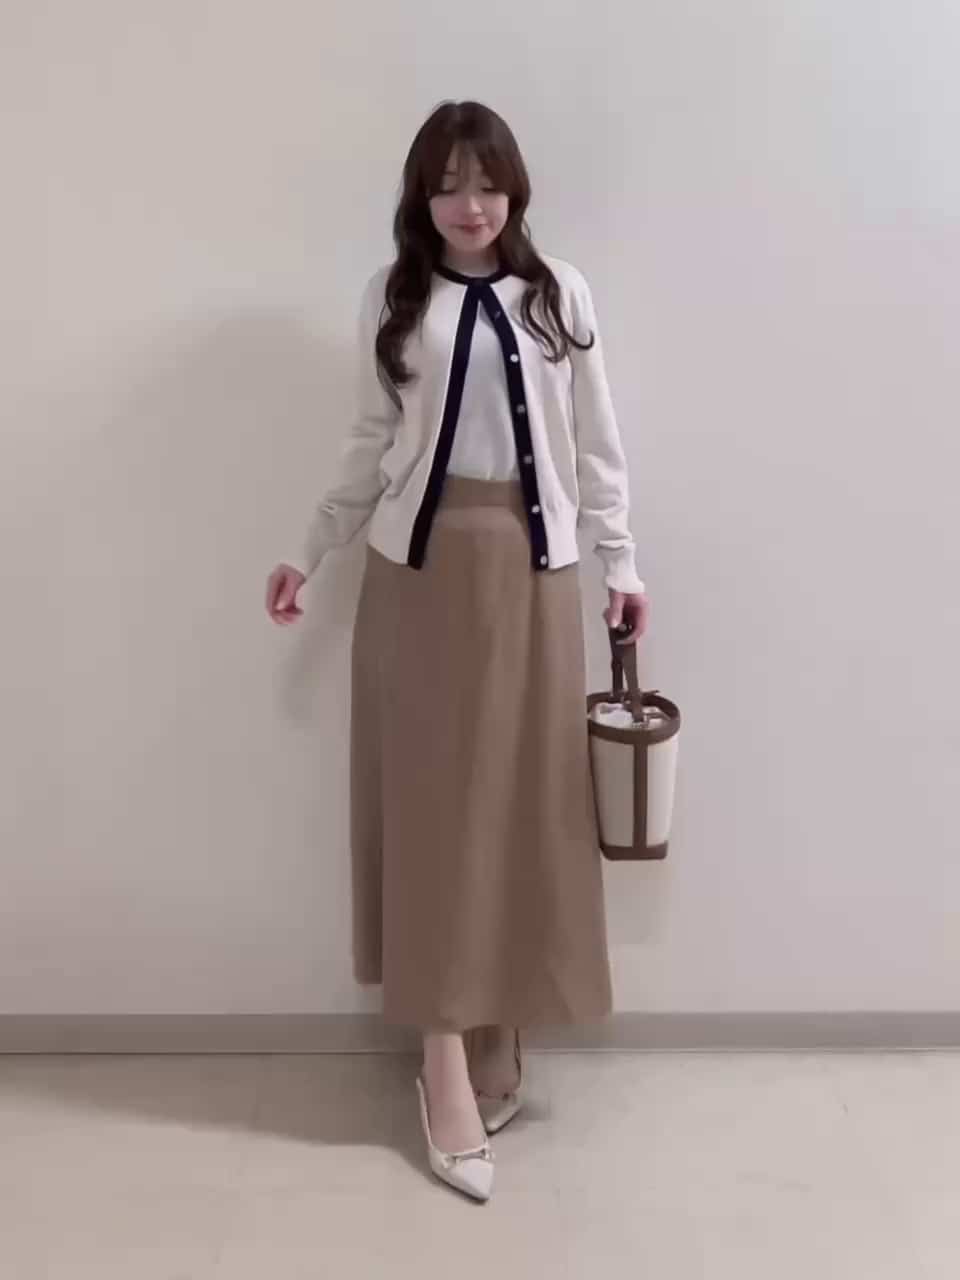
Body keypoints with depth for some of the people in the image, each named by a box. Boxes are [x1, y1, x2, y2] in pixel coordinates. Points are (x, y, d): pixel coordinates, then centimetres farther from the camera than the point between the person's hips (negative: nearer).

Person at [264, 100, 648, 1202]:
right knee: (432, 803, 0)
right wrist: (309, 552, 8)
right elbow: (370, 444, 10)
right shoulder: (390, 296, 7)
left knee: (521, 804, 4)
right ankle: (449, 1062, 7)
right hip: (419, 568, 0)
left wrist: (621, 560, 4)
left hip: (531, 570, 0)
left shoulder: (559, 293, 6)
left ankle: (494, 1036, 19)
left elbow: (593, 442, 7)